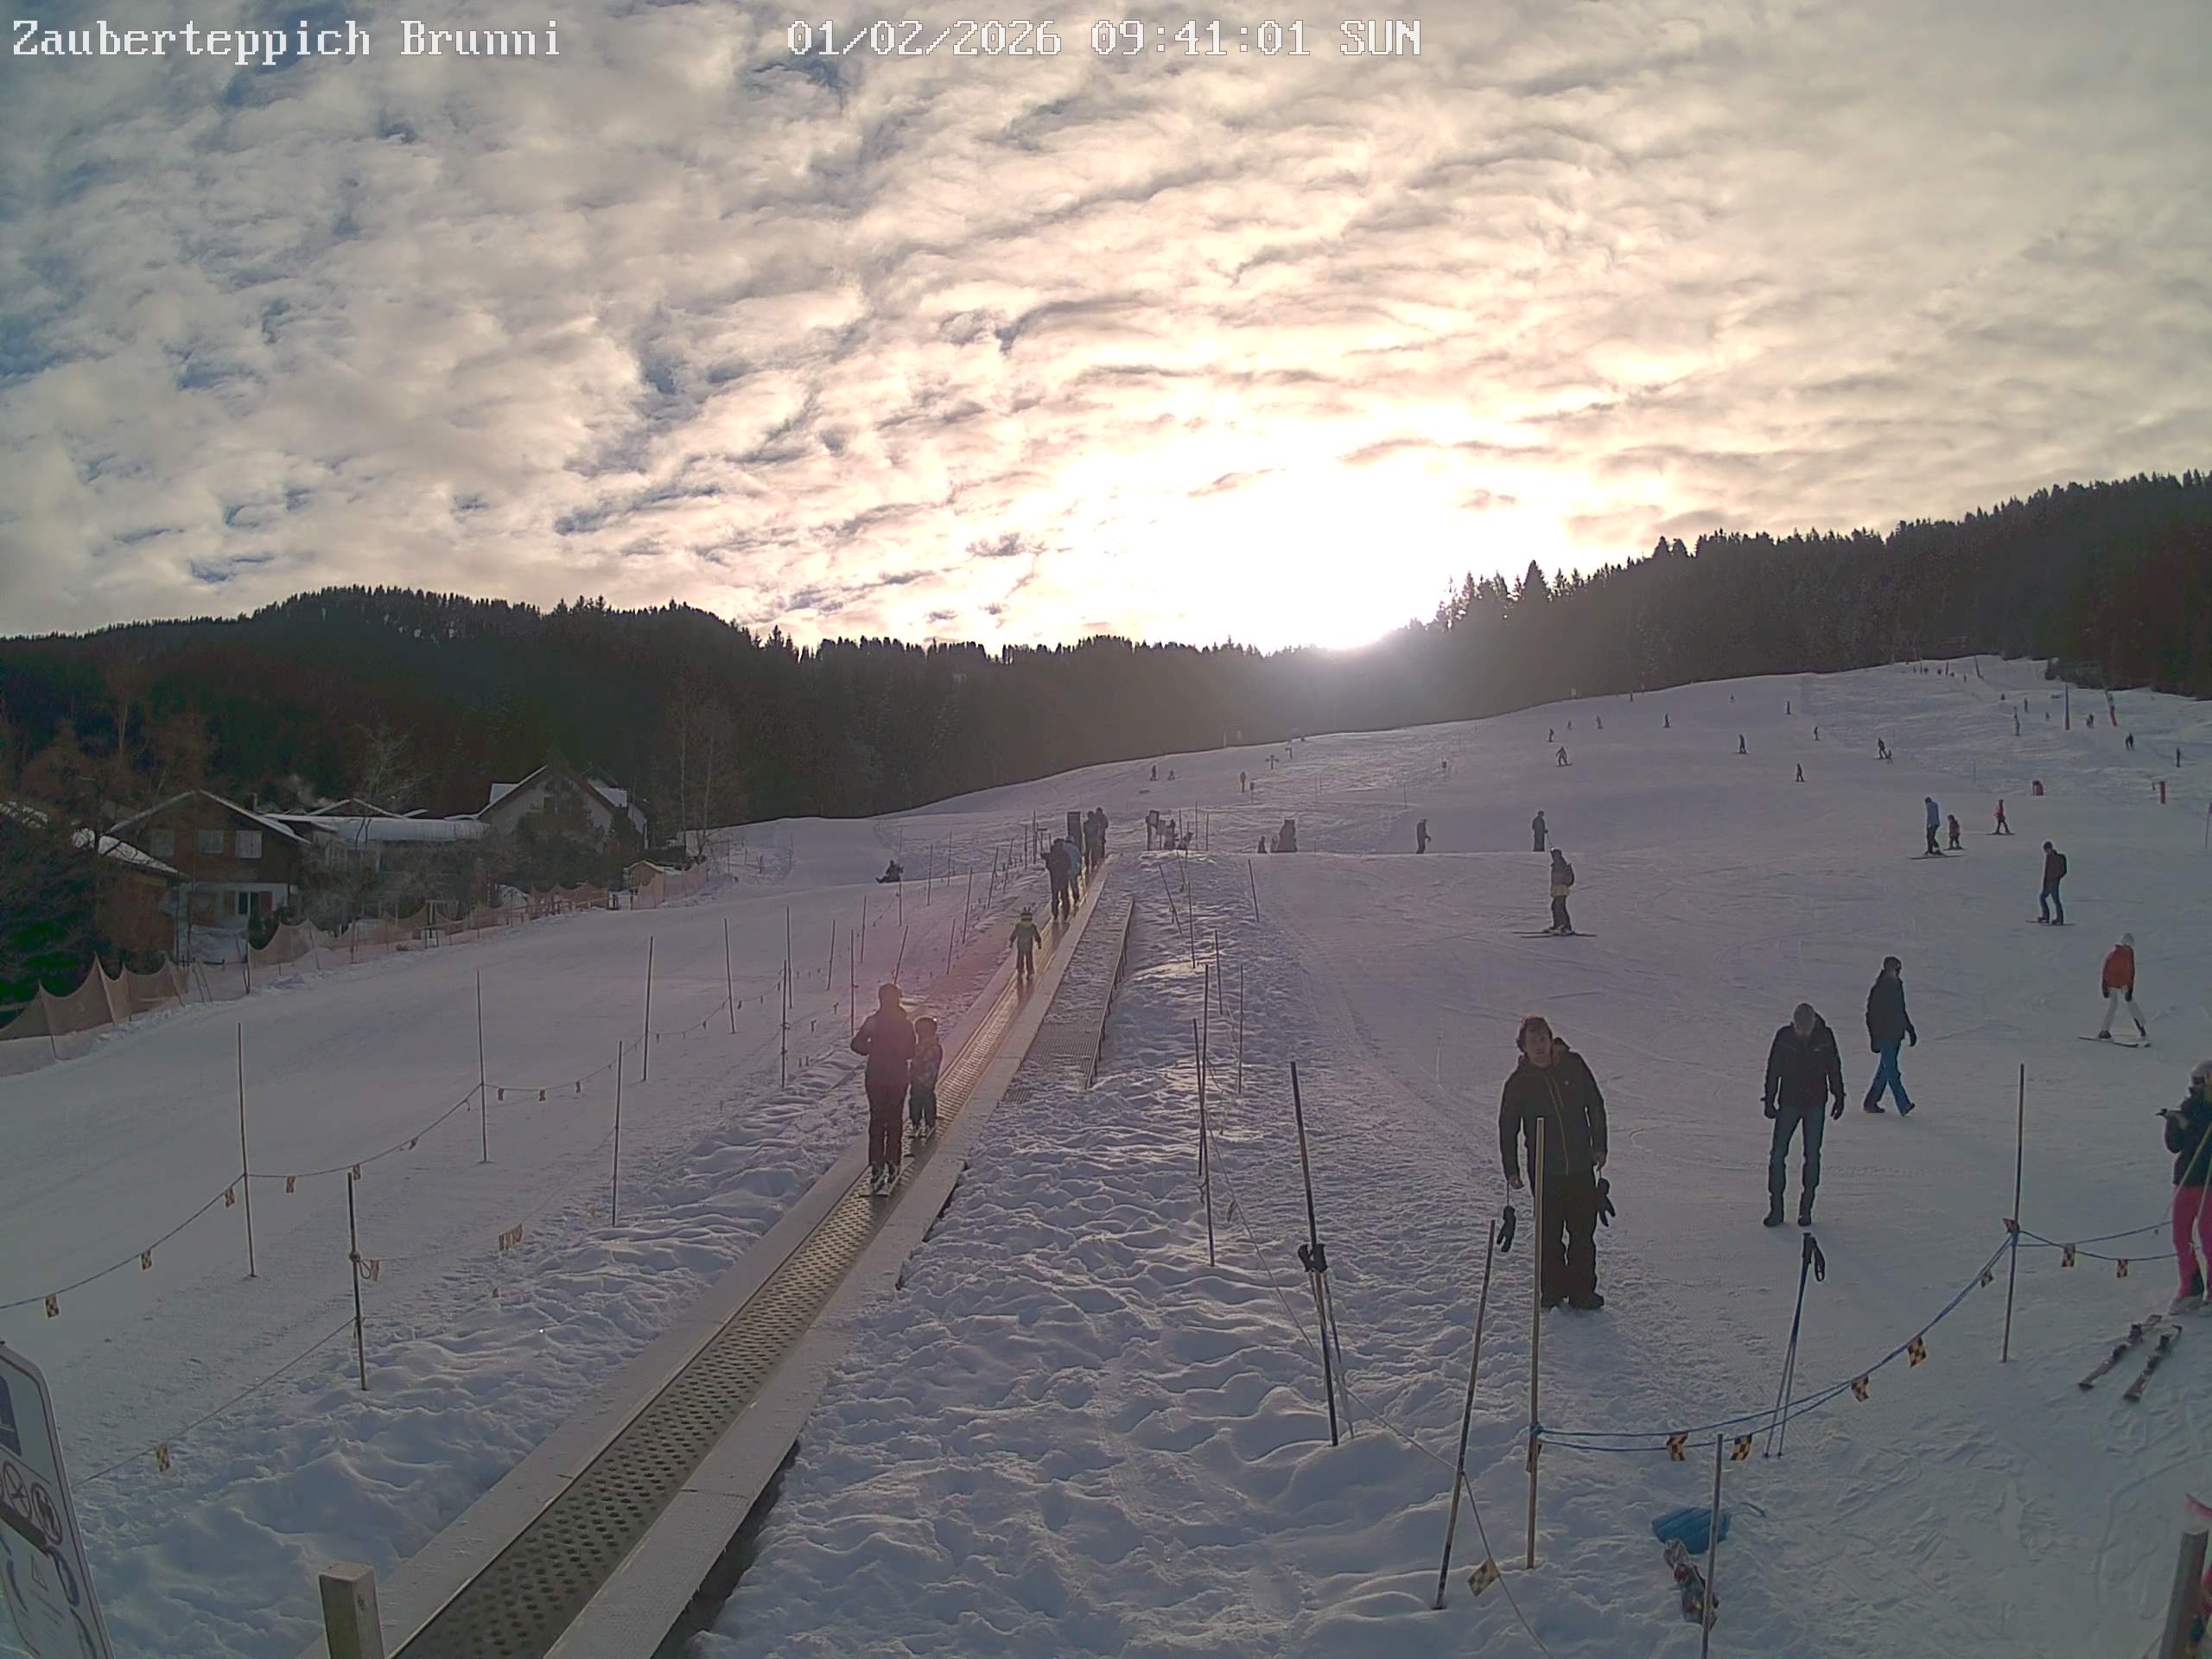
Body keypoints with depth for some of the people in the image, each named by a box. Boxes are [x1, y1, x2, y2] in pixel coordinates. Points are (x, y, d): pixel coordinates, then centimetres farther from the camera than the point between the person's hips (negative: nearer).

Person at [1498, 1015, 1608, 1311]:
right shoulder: (1518, 1082, -2)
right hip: (1544, 1170, -1)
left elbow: (1595, 1105, 9)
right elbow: (1507, 1128, 5)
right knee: (1549, 1234, 3)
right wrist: (1511, 1170, 2)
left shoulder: (1573, 1065, -1)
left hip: (1581, 1166, 1)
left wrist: (1599, 1146, 6)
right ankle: (1551, 1291, 18)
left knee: (1583, 1232, 5)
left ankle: (1582, 1291, 17)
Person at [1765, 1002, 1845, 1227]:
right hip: (1788, 1104, 0)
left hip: (1816, 1105, 0)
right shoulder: (1784, 1037, -9)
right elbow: (1773, 1070, -1)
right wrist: (1769, 1101, 0)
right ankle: (1776, 1208, 4)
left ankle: (1806, 1208, 15)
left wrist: (1839, 1097, 9)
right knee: (1777, 1155, -4)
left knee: (1812, 1157, 5)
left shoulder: (1825, 1037, -7)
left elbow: (1834, 1069, 6)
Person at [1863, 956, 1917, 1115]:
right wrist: (1874, 1038, -18)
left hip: (1896, 1034, 9)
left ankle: (1871, 1102, 20)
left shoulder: (1897, 986, 12)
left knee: (1885, 1068, 12)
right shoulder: (1879, 989, -13)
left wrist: (1910, 1030, 22)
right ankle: (1903, 1105, -15)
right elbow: (1871, 1015, -14)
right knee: (1891, 1070, -10)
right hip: (1884, 1035, -9)